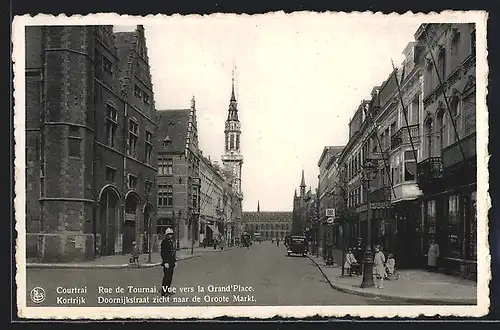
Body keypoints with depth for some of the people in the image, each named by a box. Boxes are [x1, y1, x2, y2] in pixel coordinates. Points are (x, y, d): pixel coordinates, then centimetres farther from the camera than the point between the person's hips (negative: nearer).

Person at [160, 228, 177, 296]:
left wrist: (175, 261, 18)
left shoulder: (171, 241, 15)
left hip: (172, 263, 9)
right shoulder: (164, 242, -12)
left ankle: (167, 290, 20)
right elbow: (163, 253, -17)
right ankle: (163, 291, -3)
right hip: (167, 263, -9)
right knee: (166, 276, -8)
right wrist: (165, 262, -21)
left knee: (170, 276, 12)